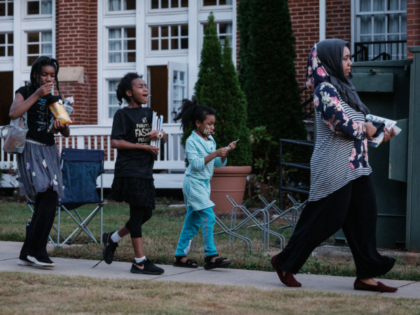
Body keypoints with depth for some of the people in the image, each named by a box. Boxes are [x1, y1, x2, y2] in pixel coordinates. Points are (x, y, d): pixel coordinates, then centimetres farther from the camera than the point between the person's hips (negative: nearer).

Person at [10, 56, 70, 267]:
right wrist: (37, 95, -17)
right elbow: (14, 113, -18)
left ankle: (27, 254, 6)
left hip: (49, 151, 6)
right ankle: (36, 250, -16)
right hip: (31, 149, -6)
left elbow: (66, 133, 14)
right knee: (48, 196, -21)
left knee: (46, 203, 0)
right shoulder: (25, 92, 3)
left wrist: (62, 126, -10)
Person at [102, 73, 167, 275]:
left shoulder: (148, 113, 15)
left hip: (145, 171, 8)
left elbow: (164, 138, 18)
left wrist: (160, 134, -6)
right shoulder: (122, 114, -6)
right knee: (138, 213, -6)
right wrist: (143, 146, -16)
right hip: (129, 171, -8)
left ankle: (112, 239, 29)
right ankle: (140, 262, 0)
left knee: (146, 213, 11)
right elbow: (115, 142, -15)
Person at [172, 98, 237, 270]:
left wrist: (225, 153, -5)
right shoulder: (192, 141, -12)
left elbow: (218, 164, 13)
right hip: (194, 183, -8)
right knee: (209, 217, -15)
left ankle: (180, 256, 16)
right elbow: (196, 164, -21)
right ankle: (211, 256, -14)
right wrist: (214, 154, -25)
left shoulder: (210, 140, 11)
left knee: (193, 221, 10)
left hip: (204, 183, 8)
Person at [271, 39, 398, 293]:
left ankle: (366, 276, 8)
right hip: (335, 167, -9)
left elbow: (359, 121, 19)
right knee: (325, 219, -2)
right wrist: (366, 129, -6)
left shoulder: (343, 87, 16)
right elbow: (342, 124, -23)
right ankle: (285, 262, 12)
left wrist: (379, 132, 2)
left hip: (355, 165, 9)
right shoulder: (326, 89, -14)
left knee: (364, 216, 5)